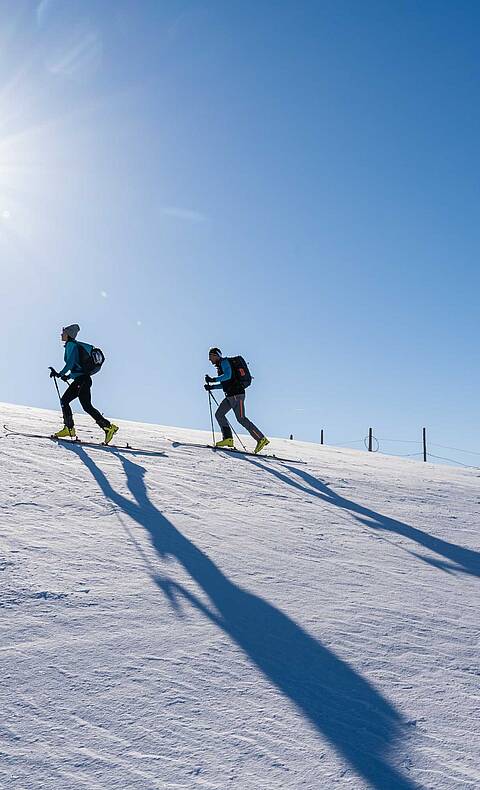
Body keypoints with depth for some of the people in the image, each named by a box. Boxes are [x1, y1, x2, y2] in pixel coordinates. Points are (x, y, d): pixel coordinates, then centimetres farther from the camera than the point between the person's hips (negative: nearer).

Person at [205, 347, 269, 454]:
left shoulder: (224, 362, -5)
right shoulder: (220, 366, 24)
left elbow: (228, 376, -23)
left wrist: (213, 379, -21)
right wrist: (211, 387, 18)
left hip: (237, 394, -10)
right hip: (230, 396, 10)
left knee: (241, 418, -12)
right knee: (219, 414, 5)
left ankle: (261, 439, -9)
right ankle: (228, 438, 0)